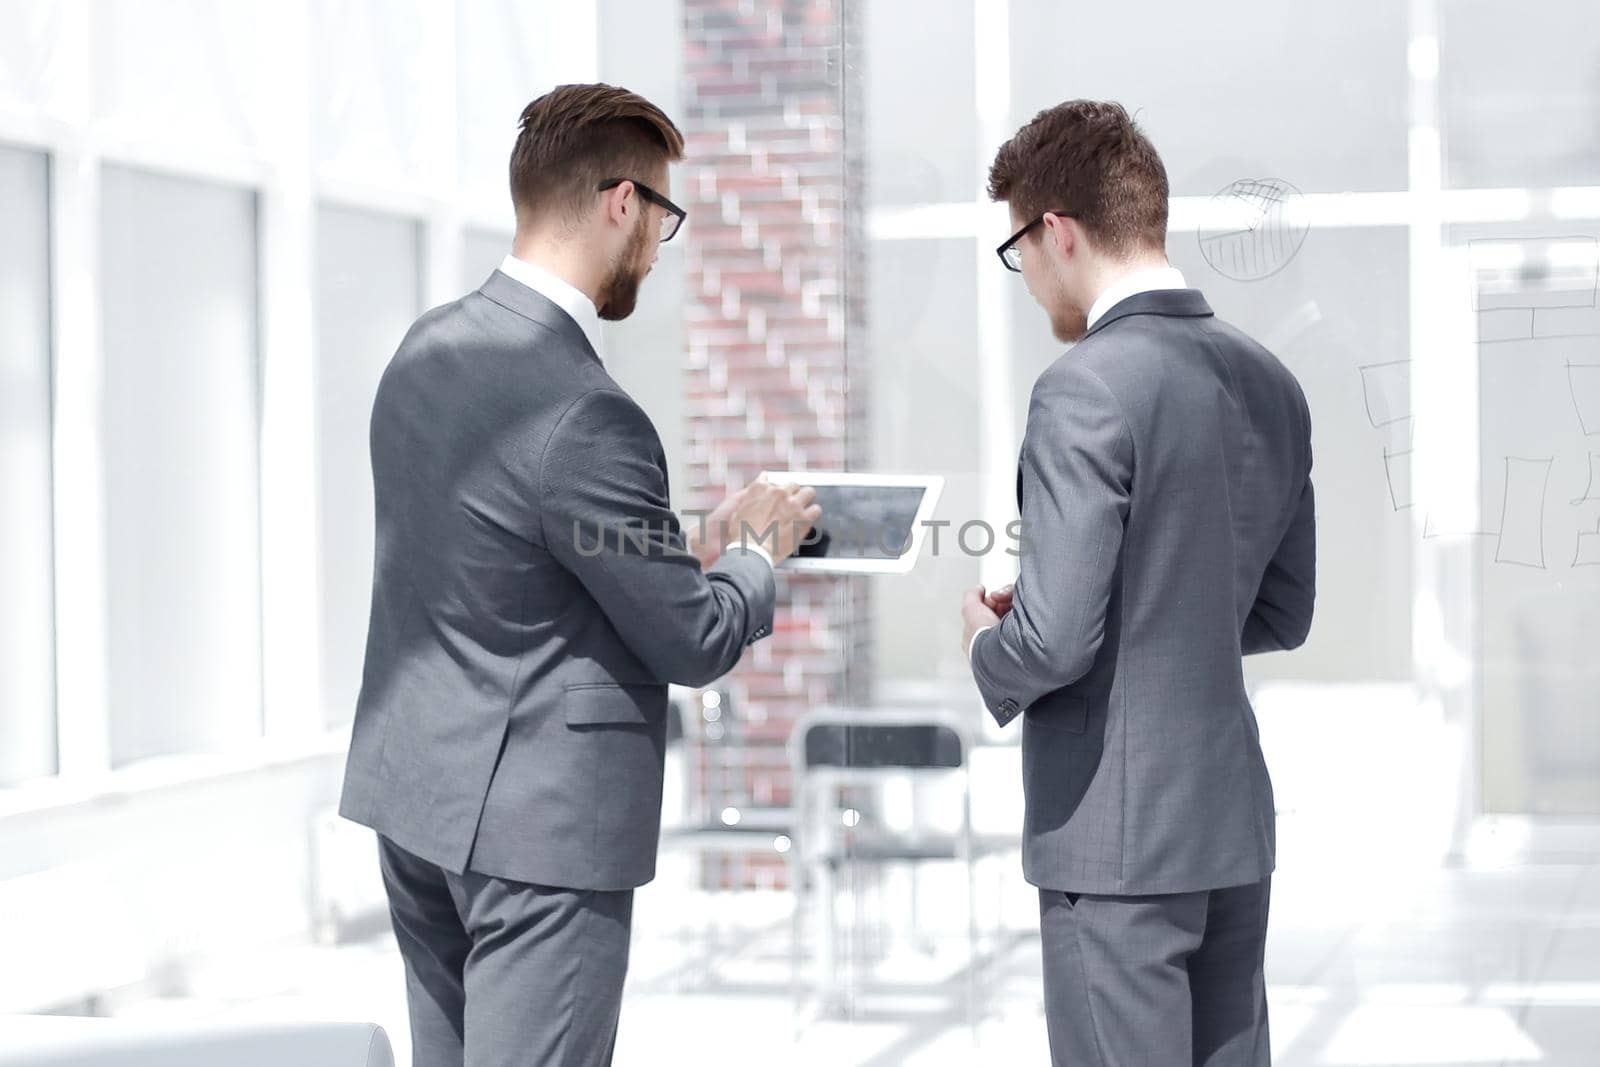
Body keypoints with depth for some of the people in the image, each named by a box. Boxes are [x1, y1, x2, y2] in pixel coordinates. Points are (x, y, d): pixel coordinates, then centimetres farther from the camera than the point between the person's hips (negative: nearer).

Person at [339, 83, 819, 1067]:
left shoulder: (429, 348, 5)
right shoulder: (584, 415, -22)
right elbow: (695, 645, -13)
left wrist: (692, 554, 13)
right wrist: (756, 554, 7)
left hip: (414, 795, 9)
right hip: (537, 820, -9)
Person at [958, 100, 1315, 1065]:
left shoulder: (1087, 388, -17)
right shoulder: (1269, 381, 8)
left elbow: (1056, 640, -20)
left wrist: (990, 645, 1)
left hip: (1118, 837, -8)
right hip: (1235, 818, 8)